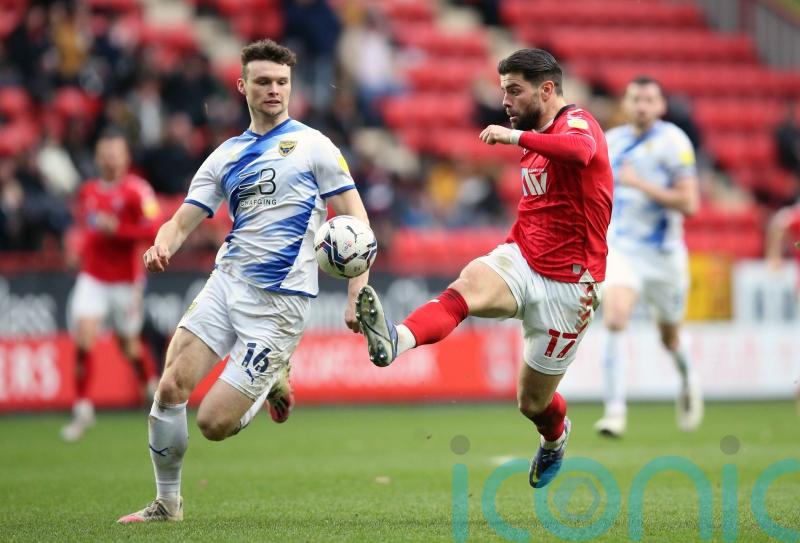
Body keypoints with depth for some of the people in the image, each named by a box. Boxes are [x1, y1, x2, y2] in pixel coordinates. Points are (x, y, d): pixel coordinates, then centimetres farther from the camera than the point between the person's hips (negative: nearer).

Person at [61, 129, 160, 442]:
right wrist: (81, 247, 7)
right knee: (84, 337, -14)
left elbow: (152, 231, -17)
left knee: (128, 341, 10)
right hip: (92, 276, 3)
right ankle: (82, 408, -11)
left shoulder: (137, 190, -10)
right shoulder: (87, 191, 8)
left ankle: (149, 384, 42)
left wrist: (116, 229, -25)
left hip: (125, 280, -3)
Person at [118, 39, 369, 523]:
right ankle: (167, 503, 9)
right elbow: (183, 221, 10)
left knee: (214, 423, -10)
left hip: (279, 301, -5)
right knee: (171, 388, -10)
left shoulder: (313, 146, -1)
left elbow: (355, 221, -2)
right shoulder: (225, 157, 12)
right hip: (226, 283, 5)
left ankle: (271, 384, 23)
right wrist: (162, 246, -14)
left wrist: (357, 295, -11)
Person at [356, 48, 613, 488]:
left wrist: (516, 136, -39)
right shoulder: (534, 140, 14)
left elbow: (580, 150, -40)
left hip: (566, 285, -6)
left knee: (533, 402, 7)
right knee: (463, 290, -30)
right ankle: (397, 340, -57)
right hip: (518, 260, 6)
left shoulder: (576, 121, -12)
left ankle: (555, 437, 43)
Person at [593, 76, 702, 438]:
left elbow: (689, 204, -19)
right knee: (615, 321, -22)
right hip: (620, 249, 2)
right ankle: (615, 412, -20)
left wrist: (641, 184, -24)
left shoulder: (673, 143, -11)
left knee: (670, 337, 15)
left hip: (663, 254, -2)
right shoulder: (611, 141, 4)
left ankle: (687, 381, 49)